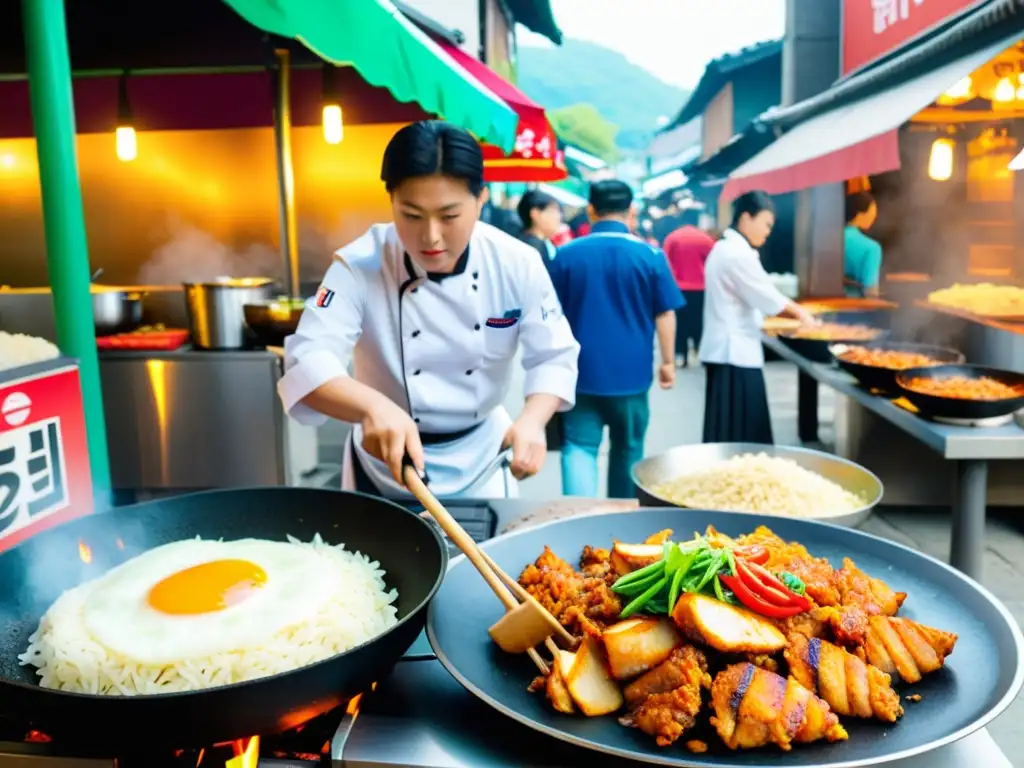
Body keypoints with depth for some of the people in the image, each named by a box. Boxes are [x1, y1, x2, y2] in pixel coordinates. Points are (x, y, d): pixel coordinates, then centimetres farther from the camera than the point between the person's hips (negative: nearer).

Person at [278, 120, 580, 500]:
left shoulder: (517, 264, -16)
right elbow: (307, 360, -30)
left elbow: (554, 357, -11)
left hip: (481, 454, 2)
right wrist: (373, 407, -50)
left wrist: (532, 420, -31)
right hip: (386, 462, -1)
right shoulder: (359, 266, -21)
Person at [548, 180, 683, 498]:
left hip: (582, 371, -1)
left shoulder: (566, 254, -2)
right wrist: (668, 361, 9)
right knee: (628, 450, 16)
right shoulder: (650, 255, -4)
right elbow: (665, 314, -2)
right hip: (631, 373, 1)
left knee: (578, 447, 2)